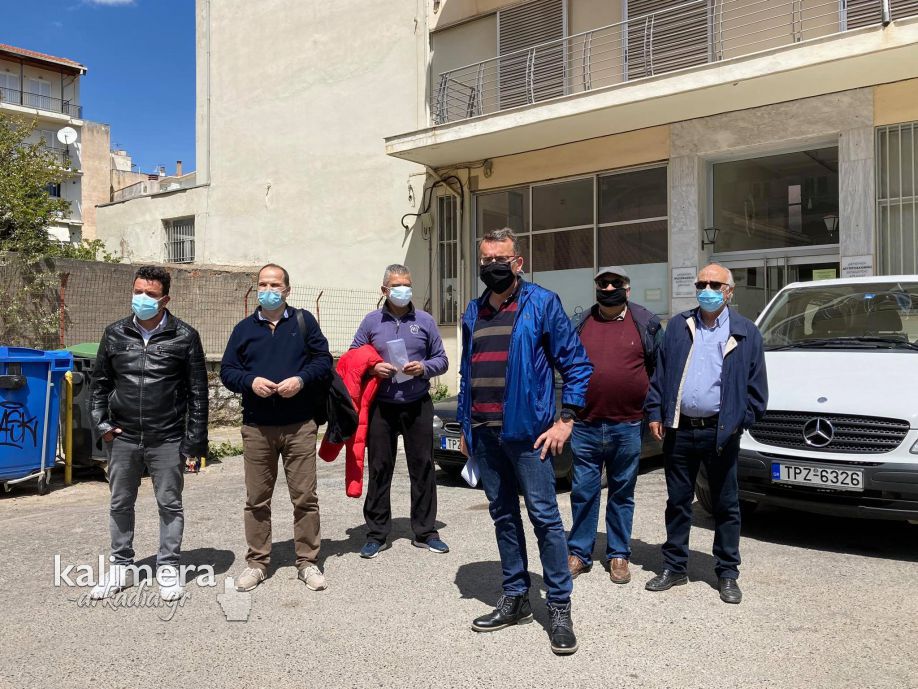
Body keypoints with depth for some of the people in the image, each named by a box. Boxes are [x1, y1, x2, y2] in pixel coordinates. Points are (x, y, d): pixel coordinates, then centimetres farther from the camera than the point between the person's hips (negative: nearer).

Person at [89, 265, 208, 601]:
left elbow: (198, 390, -2)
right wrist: (102, 423, 4)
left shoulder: (185, 336, -4)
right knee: (120, 503, 13)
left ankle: (168, 567, 21)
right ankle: (121, 567, 29)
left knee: (170, 504, 7)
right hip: (123, 437, 3)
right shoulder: (115, 333, 5)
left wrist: (195, 438, -5)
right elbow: (100, 381, 14)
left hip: (168, 440, -3)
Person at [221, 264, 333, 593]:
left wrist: (301, 379, -13)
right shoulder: (244, 328, 11)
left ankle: (307, 562, 14)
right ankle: (257, 562, 21)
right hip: (256, 428, 2)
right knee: (257, 499, 8)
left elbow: (324, 360, 4)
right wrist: (251, 381, -11)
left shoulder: (304, 321, 6)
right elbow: (227, 370, 9)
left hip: (300, 426, -1)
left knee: (305, 497, 2)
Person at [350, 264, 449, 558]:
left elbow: (441, 360, 9)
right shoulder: (371, 321, 6)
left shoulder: (425, 320, 7)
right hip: (381, 407, 0)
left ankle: (425, 531, 16)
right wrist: (373, 369, -11)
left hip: (418, 405, 1)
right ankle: (377, 534, 13)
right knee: (379, 469, 3)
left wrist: (424, 367, -11)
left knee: (423, 467, 5)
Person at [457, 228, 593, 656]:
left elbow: (576, 364, -4)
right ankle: (515, 598, 26)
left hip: (525, 429, -6)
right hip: (483, 432, 6)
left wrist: (565, 419, -10)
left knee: (544, 517, -2)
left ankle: (560, 608, 10)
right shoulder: (474, 312, 14)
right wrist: (466, 426, 16)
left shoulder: (542, 304, -4)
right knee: (503, 516, 14)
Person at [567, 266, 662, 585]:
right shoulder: (580, 323, 6)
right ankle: (579, 553, 19)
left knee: (622, 494, 11)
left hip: (628, 427, -1)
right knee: (583, 492, 7)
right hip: (586, 425, 1)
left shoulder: (646, 323, 2)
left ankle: (618, 555, 22)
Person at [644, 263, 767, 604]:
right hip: (679, 429, 2)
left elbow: (756, 385, 4)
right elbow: (659, 374, 8)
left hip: (720, 432, -2)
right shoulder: (678, 327, 8)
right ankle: (674, 568, 23)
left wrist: (742, 421, -3)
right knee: (677, 502, 11)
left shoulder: (746, 333, 3)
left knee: (726, 506, 8)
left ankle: (727, 574, 20)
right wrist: (655, 413, 2)